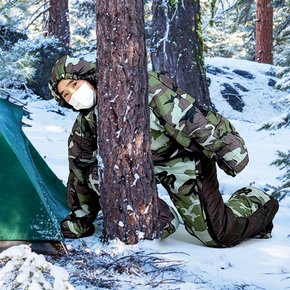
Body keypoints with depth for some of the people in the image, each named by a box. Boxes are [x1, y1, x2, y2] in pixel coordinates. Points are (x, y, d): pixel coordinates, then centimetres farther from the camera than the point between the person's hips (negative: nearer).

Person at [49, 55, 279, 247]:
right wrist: (80, 219, 13)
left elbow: (183, 116, -29)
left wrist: (224, 148, -28)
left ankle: (258, 202, 20)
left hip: (183, 158, -6)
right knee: (98, 174, -19)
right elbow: (81, 170, 8)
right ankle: (160, 219, -5)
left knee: (219, 235, -10)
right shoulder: (85, 124, -5)